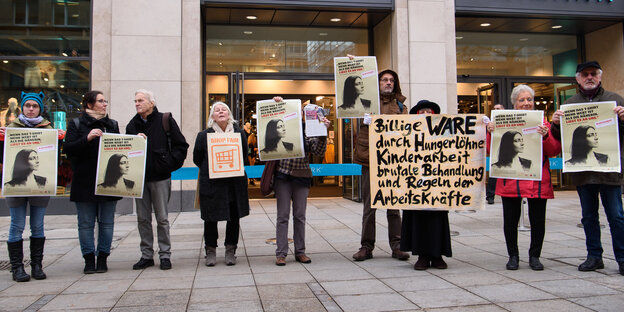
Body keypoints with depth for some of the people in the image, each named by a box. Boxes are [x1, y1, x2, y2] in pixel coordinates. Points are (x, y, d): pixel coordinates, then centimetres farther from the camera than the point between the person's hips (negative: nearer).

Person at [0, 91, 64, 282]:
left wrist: (59, 141, -10)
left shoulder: (47, 128, 9)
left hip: (40, 182, 1)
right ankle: (17, 267, 9)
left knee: (38, 226, 6)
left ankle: (37, 266, 14)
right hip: (16, 182, -1)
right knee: (17, 226, 1)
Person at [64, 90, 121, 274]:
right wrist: (87, 138, -20)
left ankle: (102, 258, 13)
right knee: (86, 222, 2)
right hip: (85, 182, -2)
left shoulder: (112, 124, 14)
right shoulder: (76, 124, 4)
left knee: (107, 221, 4)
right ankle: (89, 259, 12)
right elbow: (68, 148, -7)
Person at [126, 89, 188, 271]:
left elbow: (181, 146, -1)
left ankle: (165, 255, 11)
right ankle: (146, 255, 17)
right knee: (143, 218, 8)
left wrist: (170, 164, -9)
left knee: (162, 218, 2)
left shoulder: (165, 121, 0)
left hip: (160, 177, -4)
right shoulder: (132, 125, 12)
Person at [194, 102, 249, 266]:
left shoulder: (239, 133, 6)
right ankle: (210, 251, 20)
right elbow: (197, 159, 8)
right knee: (210, 218, 4)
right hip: (211, 183, -1)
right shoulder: (204, 135, 1)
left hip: (235, 183, 2)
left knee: (234, 218, 6)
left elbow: (244, 154, 14)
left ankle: (230, 251, 20)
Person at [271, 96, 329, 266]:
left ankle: (300, 252, 17)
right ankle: (281, 253, 6)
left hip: (301, 177, 1)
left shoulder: (308, 133, 5)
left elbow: (319, 152, -2)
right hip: (282, 176, -1)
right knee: (283, 215, 0)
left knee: (300, 216, 8)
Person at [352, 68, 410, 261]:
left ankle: (397, 246, 13)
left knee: (394, 205, 4)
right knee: (369, 205, 4)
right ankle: (367, 246, 13)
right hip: (370, 158, -1)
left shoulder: (400, 105, 14)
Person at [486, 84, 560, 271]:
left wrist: (546, 136, -14)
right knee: (510, 219, 3)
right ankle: (513, 256, 20)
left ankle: (534, 256, 22)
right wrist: (491, 133, -11)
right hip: (511, 180, 0)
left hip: (538, 181, 1)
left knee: (538, 220, 5)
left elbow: (554, 151, 3)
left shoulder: (542, 123, 9)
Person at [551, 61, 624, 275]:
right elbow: (559, 137, 11)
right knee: (589, 216, 11)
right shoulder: (569, 104, 12)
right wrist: (556, 124, -9)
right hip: (582, 170, 2)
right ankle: (594, 256, 21)